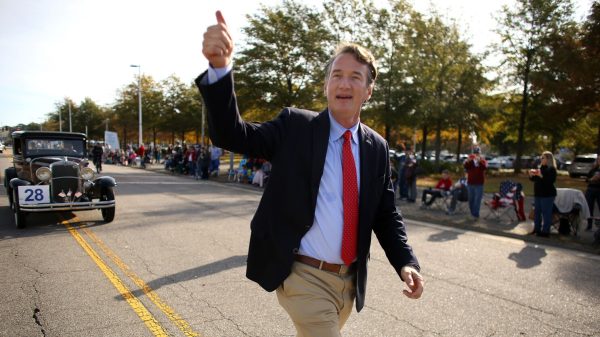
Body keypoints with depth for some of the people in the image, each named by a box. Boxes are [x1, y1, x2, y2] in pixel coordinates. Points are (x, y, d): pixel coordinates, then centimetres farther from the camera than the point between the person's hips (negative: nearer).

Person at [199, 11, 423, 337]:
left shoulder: (377, 147, 2)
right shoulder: (296, 126, -8)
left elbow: (386, 214, 7)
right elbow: (231, 135, -18)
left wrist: (406, 262, -8)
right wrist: (219, 67, -34)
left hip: (348, 280, 5)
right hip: (305, 277, -5)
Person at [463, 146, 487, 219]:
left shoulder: (482, 160, 1)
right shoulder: (470, 160, 6)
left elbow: (485, 167, -19)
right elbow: (466, 167, -9)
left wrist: (479, 161, -35)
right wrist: (467, 162, -28)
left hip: (479, 183, -2)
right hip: (470, 182, 2)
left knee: (477, 199, -7)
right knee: (471, 199, 10)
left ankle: (476, 214, -4)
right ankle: (472, 213, 22)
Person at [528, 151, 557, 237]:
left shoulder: (551, 169, -9)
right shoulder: (540, 168, 13)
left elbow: (551, 181, -22)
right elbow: (534, 179, 21)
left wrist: (541, 175, -29)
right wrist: (531, 175, 1)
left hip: (547, 194, -8)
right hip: (538, 193, 8)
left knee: (546, 213, -5)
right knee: (536, 211, 11)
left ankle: (545, 231, -1)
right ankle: (537, 228, 20)